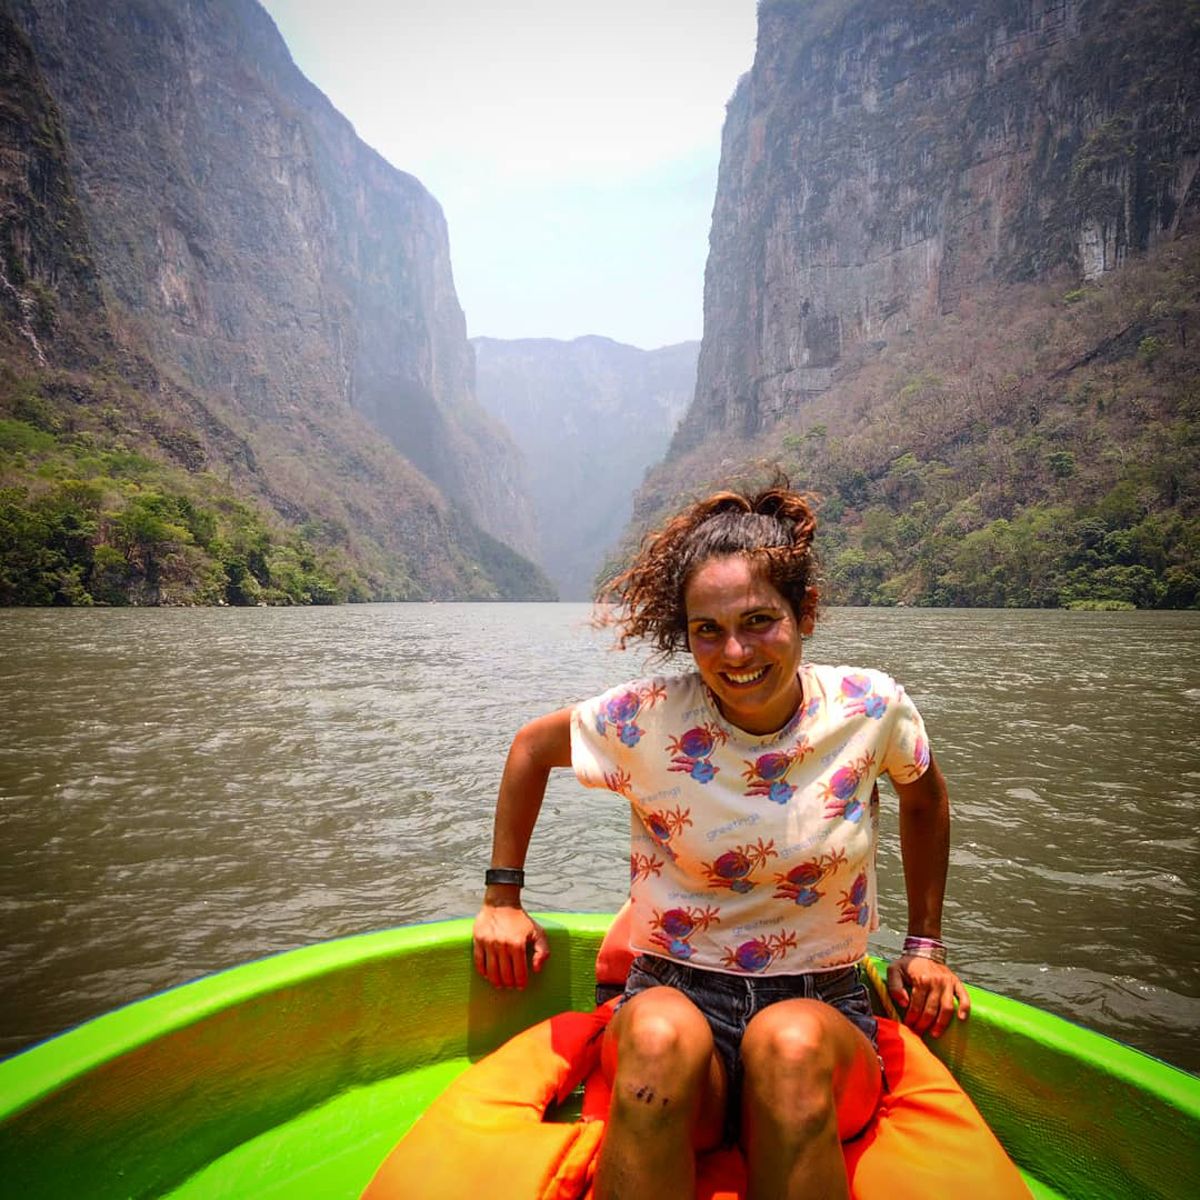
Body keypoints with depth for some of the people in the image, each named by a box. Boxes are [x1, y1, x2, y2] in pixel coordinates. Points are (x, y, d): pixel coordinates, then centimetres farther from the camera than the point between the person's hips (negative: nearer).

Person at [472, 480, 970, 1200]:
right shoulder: (648, 720, -11)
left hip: (825, 1008, 1)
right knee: (661, 1036, -36)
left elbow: (925, 798, 15)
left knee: (791, 1042, -35)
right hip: (677, 993, -1)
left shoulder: (871, 708, -7)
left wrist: (926, 945, 15)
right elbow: (531, 747, 7)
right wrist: (503, 898, 8)